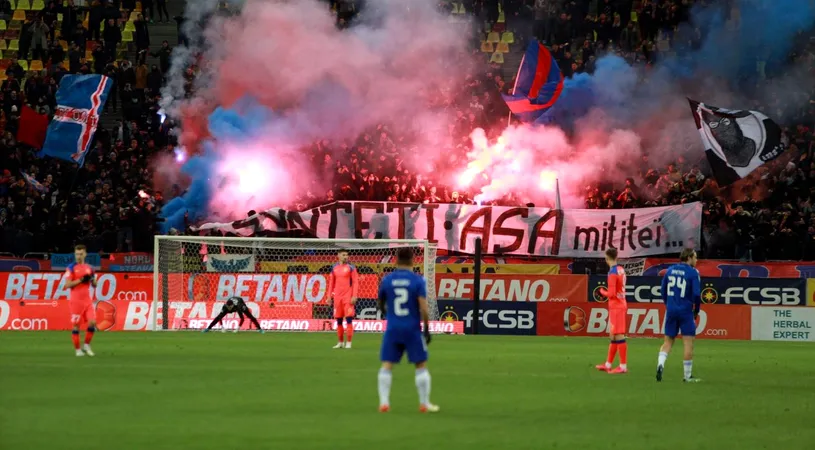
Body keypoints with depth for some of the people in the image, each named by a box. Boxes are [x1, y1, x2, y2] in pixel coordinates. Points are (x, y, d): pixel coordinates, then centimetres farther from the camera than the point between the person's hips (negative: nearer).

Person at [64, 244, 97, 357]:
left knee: (92, 322, -8)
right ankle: (77, 349, 8)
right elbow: (67, 285, -10)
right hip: (76, 300, -4)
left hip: (87, 300, 4)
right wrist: (81, 280, -18)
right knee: (76, 325, -1)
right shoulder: (71, 268, -3)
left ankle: (86, 345, 9)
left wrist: (92, 279, -5)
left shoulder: (89, 268, 12)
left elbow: (94, 285, 17)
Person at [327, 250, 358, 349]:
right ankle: (340, 342, 16)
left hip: (348, 297, -4)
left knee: (349, 319, -8)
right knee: (338, 320, 7)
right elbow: (331, 282, 17)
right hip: (337, 297, 4)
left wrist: (354, 296, -13)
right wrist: (329, 296, 11)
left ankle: (348, 342, -5)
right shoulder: (334, 268, 11)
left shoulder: (351, 268, -1)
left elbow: (355, 282, -5)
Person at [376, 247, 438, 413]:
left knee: (386, 366, 6)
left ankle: (384, 402, -4)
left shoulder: (387, 280, 2)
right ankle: (424, 403, 10)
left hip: (392, 329, 2)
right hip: (413, 329, -2)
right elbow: (423, 308, -12)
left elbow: (381, 305, 14)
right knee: (421, 365, 8)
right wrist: (426, 329, -2)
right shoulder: (418, 281, -6)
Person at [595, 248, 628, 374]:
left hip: (616, 307, -9)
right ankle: (608, 365, 20)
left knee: (619, 336, -7)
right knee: (613, 336, 14)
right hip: (621, 304, 9)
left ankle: (623, 366, -7)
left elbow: (611, 294, -19)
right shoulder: (621, 270, 9)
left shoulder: (612, 273, -17)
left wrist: (602, 292, -2)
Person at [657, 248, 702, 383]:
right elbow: (696, 294, -13)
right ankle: (688, 376, 5)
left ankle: (660, 364, -13)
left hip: (671, 310, 5)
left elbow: (663, 291, 11)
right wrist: (696, 311, 1)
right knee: (688, 343, 2)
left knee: (668, 342, 12)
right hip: (686, 311, -5)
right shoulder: (693, 272, -8)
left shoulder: (670, 270, 8)